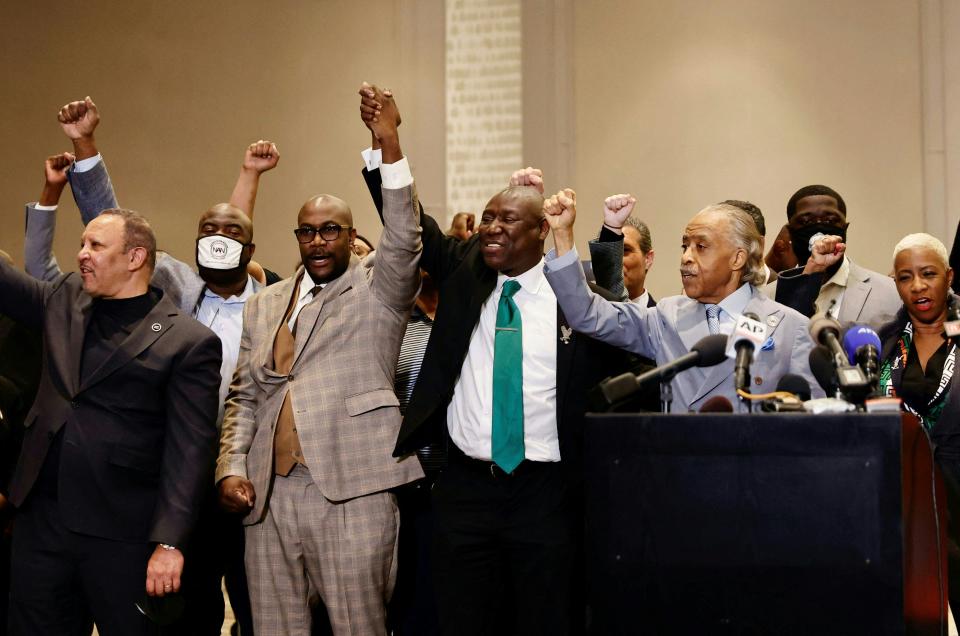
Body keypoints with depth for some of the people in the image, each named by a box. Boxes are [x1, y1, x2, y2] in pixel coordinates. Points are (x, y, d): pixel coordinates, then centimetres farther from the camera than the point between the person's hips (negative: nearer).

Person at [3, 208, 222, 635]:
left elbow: (188, 451, -11)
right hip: (40, 520, 6)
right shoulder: (64, 301, 11)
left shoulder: (189, 342, -8)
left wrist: (169, 543, -18)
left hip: (123, 537, -6)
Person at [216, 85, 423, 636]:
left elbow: (405, 240, -13)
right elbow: (245, 397, 20)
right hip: (269, 492, 5)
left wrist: (390, 145, -23)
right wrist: (232, 466, 4)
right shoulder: (265, 305, 20)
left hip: (353, 488, -4)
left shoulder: (378, 290, 7)